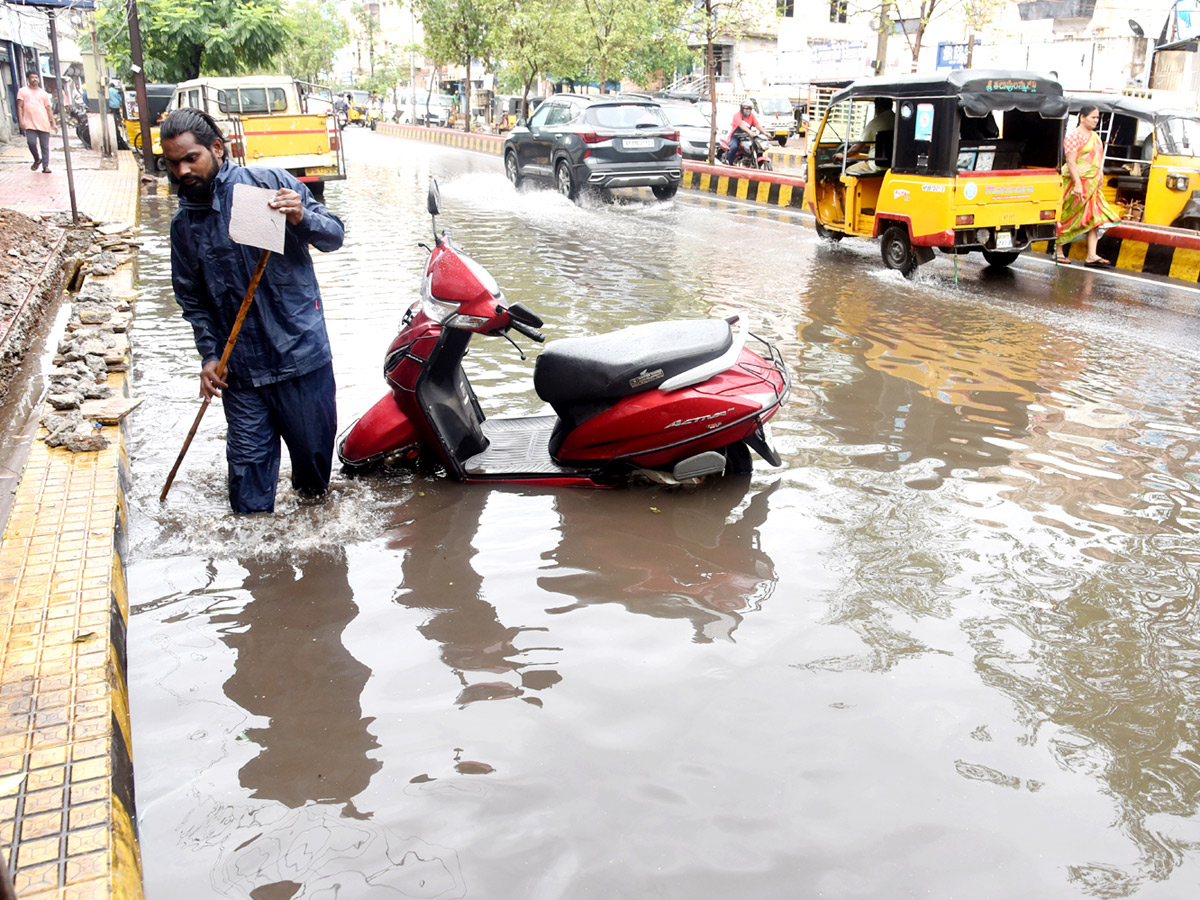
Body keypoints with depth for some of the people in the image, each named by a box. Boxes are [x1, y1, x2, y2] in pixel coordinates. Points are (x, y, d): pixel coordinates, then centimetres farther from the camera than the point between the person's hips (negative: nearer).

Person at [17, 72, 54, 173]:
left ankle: (45, 166, 6)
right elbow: (20, 107, 6)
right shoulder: (23, 91, 10)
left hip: (43, 124, 2)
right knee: (31, 142, -16)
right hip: (30, 123, -2)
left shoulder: (43, 93, 15)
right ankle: (37, 159, 9)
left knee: (45, 146, -1)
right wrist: (21, 120, -5)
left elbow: (49, 109, 15)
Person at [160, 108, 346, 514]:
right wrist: (209, 355, 5)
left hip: (301, 351, -3)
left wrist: (302, 218, -22)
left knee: (315, 446, 10)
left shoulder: (270, 183, -3)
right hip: (239, 364, 3)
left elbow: (334, 235, -1)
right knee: (248, 458, 3)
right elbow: (192, 298, 16)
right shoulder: (183, 224, 10)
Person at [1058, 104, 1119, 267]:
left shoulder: (1095, 136, 16)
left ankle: (1092, 256, -5)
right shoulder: (1074, 136, -10)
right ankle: (1058, 251, 13)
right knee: (1066, 217, 1)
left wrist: (1100, 179, 17)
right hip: (1075, 182, -8)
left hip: (1092, 184, 8)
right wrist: (1078, 184, -24)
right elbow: (1071, 162, -17)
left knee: (1095, 217, -1)